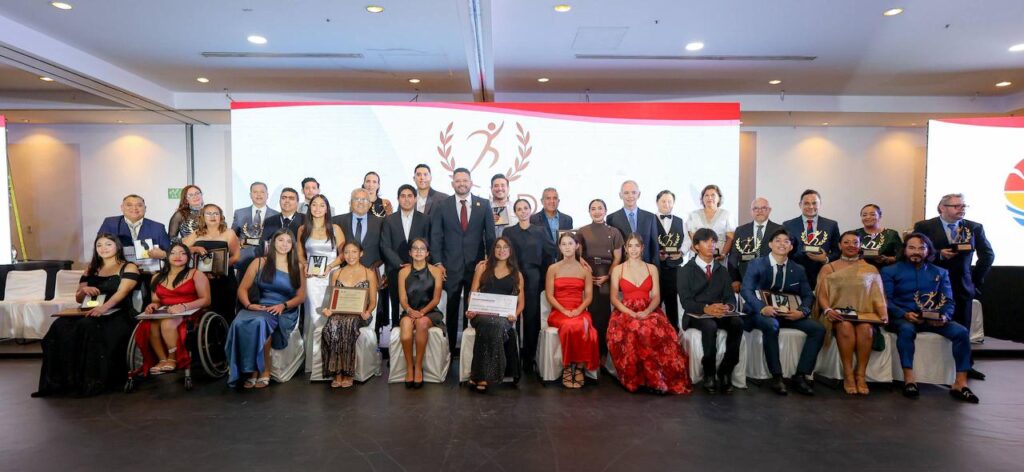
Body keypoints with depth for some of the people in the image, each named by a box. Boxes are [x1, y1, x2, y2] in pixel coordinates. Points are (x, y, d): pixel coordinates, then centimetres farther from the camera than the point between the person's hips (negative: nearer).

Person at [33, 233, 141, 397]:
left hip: (117, 315, -5)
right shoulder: (91, 269, 24)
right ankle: (58, 381, -26)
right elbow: (78, 299, 25)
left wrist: (103, 307, -31)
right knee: (60, 327, -27)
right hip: (91, 313, 6)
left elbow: (122, 292, -12)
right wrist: (84, 290, 0)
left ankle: (91, 382, -32)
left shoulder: (128, 268, 6)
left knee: (89, 327, -37)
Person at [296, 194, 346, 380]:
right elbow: (300, 254, 16)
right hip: (312, 278, 1)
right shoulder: (303, 229, 11)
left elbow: (343, 253, 2)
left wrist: (329, 267, -11)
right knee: (316, 318, -3)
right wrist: (305, 266, -3)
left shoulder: (335, 229, 5)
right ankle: (316, 364, 7)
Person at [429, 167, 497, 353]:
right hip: (451, 266, 0)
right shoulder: (442, 206, 3)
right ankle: (450, 348, 18)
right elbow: (436, 236, 2)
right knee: (451, 308, 8)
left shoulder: (484, 205, 3)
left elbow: (490, 235, 5)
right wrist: (438, 263, -5)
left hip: (476, 266, 0)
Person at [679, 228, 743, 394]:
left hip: (720, 314, 4)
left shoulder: (722, 270, 18)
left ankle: (725, 371, -17)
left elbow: (731, 297, 9)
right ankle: (709, 374, -18)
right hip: (697, 315, -4)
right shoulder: (686, 270, 4)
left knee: (737, 323, -28)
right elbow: (686, 301, -7)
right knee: (710, 326, -36)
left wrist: (728, 307, -16)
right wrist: (706, 308, -26)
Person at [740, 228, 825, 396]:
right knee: (771, 325, -37)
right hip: (762, 313, -5)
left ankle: (800, 375, -11)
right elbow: (746, 290, -13)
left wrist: (802, 312, -16)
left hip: (788, 313, 5)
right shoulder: (756, 264, -1)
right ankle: (776, 376, -25)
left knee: (818, 329, -17)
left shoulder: (798, 269, 12)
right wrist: (762, 308, -32)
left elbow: (807, 295, 8)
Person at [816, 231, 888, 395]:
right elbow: (822, 295, 2)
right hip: (838, 313, -1)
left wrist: (883, 313, -10)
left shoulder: (871, 269, 16)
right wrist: (828, 310, -17)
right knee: (846, 326, -34)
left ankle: (861, 375, -22)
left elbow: (877, 296, 9)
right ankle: (848, 375, -26)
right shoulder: (828, 268, 11)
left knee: (866, 328, -32)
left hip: (864, 313, 1)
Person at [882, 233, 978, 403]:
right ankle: (909, 380, -32)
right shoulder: (890, 271, 5)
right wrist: (905, 314, -20)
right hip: (902, 317, -4)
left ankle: (960, 384, -17)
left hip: (933, 319, 4)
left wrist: (945, 316, -13)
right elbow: (886, 300, -3)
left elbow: (948, 300, 9)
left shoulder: (940, 272, 17)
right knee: (907, 330, -37)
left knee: (962, 332, -22)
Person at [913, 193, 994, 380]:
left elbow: (988, 255, 13)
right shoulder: (924, 227, -4)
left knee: (962, 329, 8)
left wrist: (976, 279, 10)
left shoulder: (974, 228, 6)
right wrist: (939, 254, -18)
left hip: (963, 287, 3)